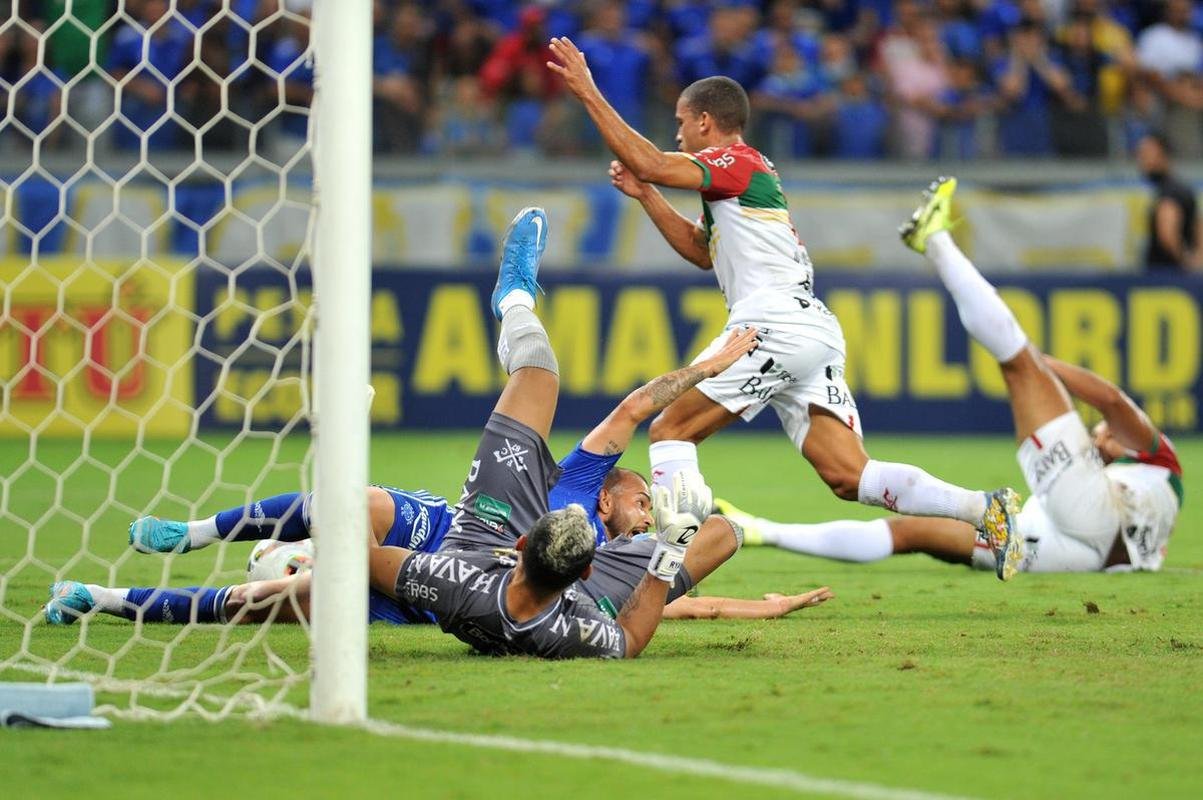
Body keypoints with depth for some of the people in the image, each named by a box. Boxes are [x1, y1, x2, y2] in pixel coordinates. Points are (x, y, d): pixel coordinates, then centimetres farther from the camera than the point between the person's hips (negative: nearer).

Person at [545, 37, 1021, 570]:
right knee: (849, 476, -1)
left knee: (669, 429, -1)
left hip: (776, 325, -9)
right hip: (814, 332, 9)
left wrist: (587, 93, -12)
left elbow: (648, 162, -16)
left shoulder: (735, 162, -2)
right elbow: (701, 251, 37)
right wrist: (644, 195, 29)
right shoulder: (749, 174, 28)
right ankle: (985, 509, -12)